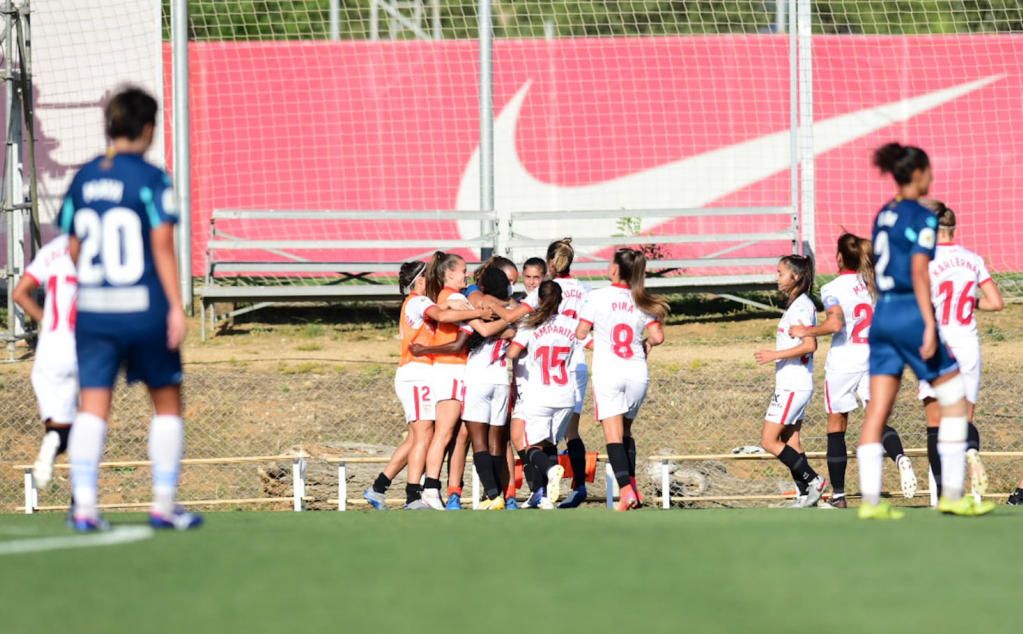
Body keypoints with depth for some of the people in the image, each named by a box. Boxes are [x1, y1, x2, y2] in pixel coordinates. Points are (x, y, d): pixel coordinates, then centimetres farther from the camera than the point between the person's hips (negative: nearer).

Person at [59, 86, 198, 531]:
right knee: (167, 401, 11)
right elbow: (163, 246, -12)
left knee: (92, 406, 0)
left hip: (92, 310, 4)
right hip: (144, 309, -4)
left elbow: (73, 249, 12)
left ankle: (84, 504, -12)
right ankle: (164, 504, 11)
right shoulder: (151, 179, -8)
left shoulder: (83, 179, 8)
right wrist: (176, 307, -10)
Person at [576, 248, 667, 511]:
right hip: (637, 372, 4)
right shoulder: (641, 302, 3)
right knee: (626, 431, 19)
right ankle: (632, 485, 15)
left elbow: (581, 333, -2)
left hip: (607, 372, -4)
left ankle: (626, 491, -21)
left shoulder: (598, 297, -5)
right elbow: (657, 337, -1)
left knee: (613, 435, -8)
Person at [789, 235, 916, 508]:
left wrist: (805, 331, -11)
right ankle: (900, 457, -31)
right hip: (872, 360, 4)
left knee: (836, 427, 7)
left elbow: (835, 323, -23)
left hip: (842, 362, -4)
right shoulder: (873, 284, 7)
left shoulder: (832, 288, -10)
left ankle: (838, 494, 10)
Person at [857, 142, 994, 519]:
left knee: (877, 411, 2)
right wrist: (930, 326, -20)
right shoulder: (922, 217, -9)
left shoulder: (883, 216, 13)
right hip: (911, 313, -8)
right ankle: (952, 495, 0)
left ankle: (870, 500, -3)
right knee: (954, 400, 3)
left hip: (882, 314, 8)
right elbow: (919, 271, -18)